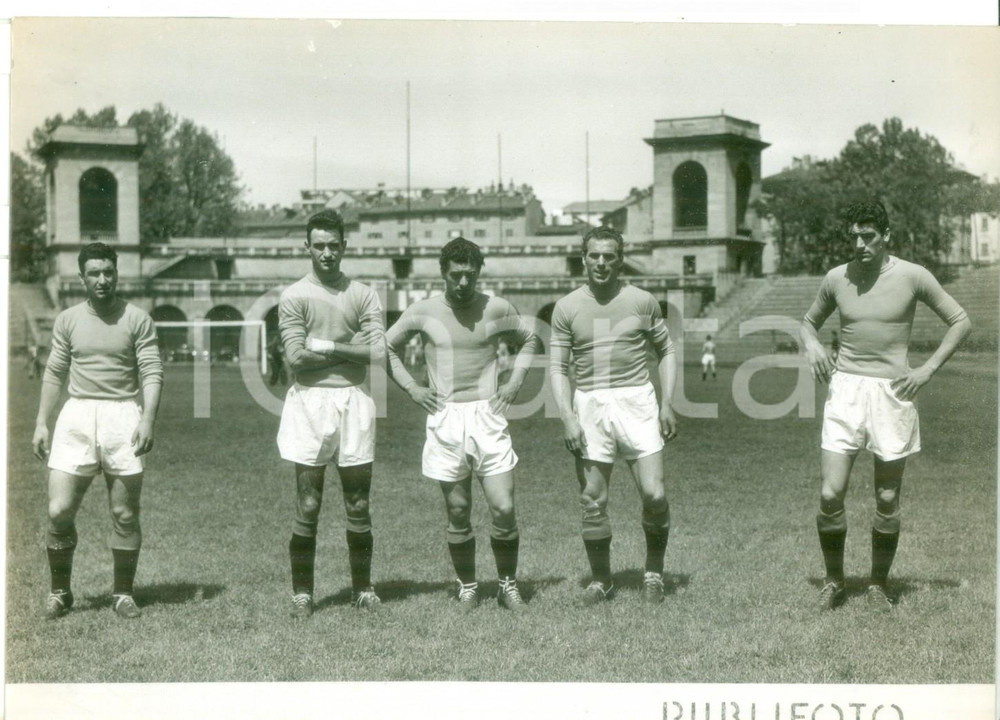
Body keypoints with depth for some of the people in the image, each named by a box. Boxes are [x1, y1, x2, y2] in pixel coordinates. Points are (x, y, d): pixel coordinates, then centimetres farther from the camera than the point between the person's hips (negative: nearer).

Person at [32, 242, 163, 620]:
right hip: (76, 417, 2)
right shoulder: (67, 320, 9)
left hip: (122, 415, -2)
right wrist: (41, 423, 6)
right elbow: (53, 374, 12)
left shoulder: (138, 319, 0)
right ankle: (60, 591, 13)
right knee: (59, 510, -4)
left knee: (125, 514, 2)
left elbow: (152, 373, -4)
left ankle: (123, 593, 15)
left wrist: (148, 419, -17)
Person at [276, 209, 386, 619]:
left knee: (359, 506, 6)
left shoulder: (363, 296, 8)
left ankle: (362, 588, 17)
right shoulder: (294, 297, 1)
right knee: (307, 507, 0)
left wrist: (327, 345, -7)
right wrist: (351, 347, -5)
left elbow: (378, 353, -3)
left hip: (354, 401, 2)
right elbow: (295, 356, -9)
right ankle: (302, 592, 9)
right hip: (310, 402, -2)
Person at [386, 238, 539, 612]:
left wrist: (514, 383, 6)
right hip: (445, 419, 0)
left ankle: (508, 585, 14)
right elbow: (387, 347, 13)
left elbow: (529, 340, 18)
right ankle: (467, 587, 22)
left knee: (504, 509, -6)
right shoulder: (423, 312, 0)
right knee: (458, 513, 5)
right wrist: (411, 388, 3)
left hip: (488, 416, 0)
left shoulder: (498, 309, 1)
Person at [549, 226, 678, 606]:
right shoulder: (567, 307, 4)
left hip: (637, 402, 0)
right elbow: (558, 366, 4)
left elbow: (666, 351, 14)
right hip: (590, 404, 0)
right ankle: (601, 579, 19)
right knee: (592, 501, 2)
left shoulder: (642, 301, 5)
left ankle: (654, 571, 15)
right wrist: (567, 417, -7)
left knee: (655, 494, -8)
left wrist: (667, 403, 4)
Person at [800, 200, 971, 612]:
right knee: (830, 494, -7)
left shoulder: (912, 277, -3)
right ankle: (833, 580, 12)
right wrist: (812, 345, -3)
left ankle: (878, 585, 21)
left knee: (887, 501, 4)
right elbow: (809, 321, 20)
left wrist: (928, 369, -5)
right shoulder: (837, 278, 4)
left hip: (892, 392, -1)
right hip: (845, 390, 1)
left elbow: (961, 322, 4)